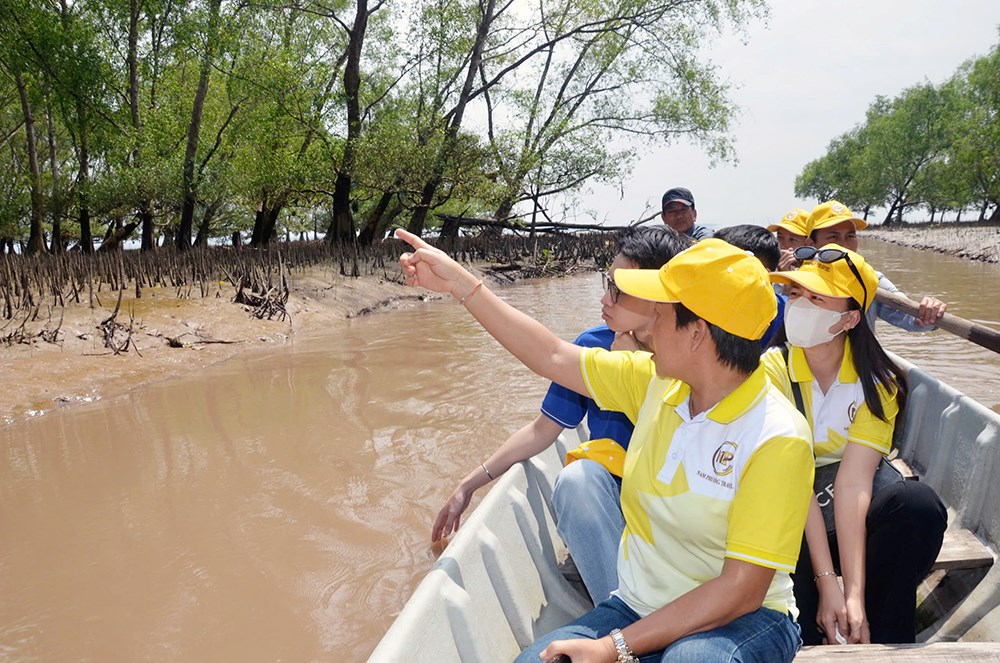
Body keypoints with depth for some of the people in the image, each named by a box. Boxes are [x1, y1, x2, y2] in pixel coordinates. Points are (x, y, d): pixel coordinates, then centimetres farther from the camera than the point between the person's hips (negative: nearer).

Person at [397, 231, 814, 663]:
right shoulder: (656, 382, -2)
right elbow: (554, 357, 6)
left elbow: (741, 591, -22)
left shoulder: (776, 439, -21)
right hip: (638, 608, 4)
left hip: (744, 621, -4)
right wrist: (459, 282, 8)